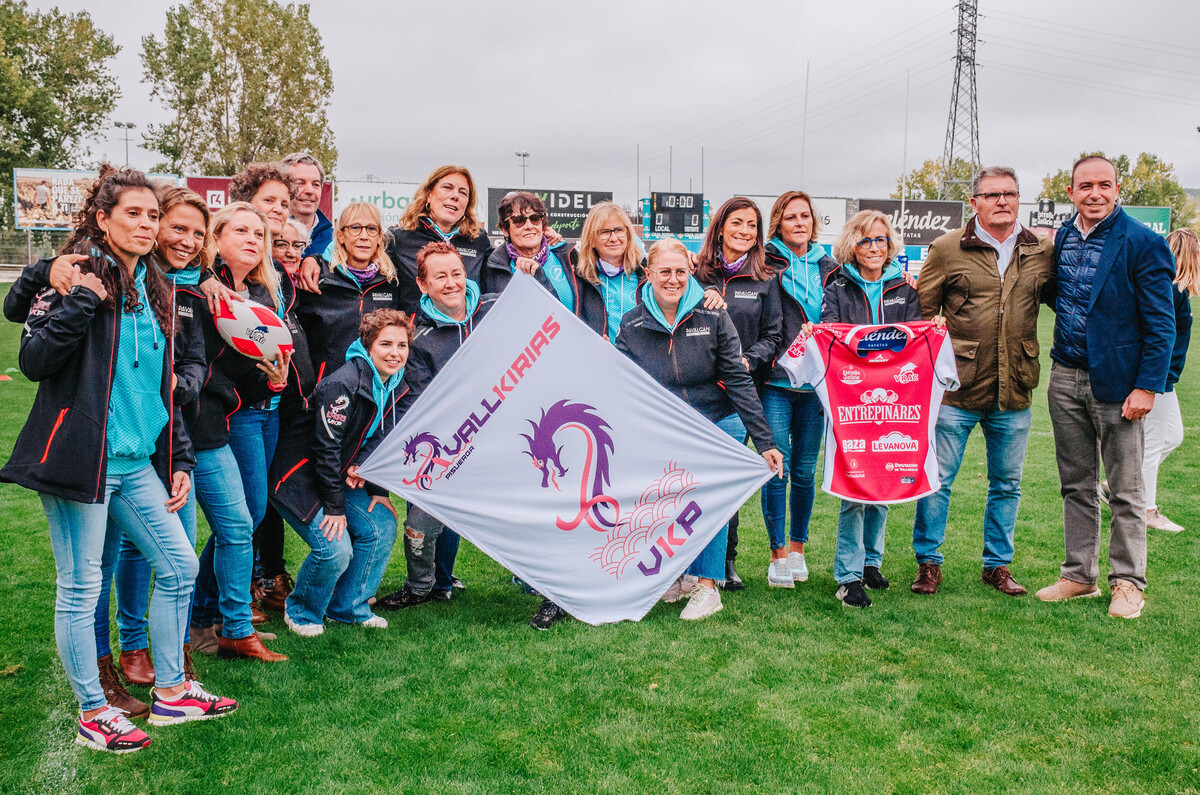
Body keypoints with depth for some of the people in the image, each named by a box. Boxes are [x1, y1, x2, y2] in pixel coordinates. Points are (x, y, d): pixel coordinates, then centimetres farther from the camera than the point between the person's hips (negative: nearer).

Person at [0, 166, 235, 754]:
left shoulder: (153, 290, 14)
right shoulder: (73, 277, -6)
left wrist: (178, 460, 15)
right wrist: (81, 299, -22)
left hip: (137, 461, 7)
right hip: (81, 458, -7)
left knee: (179, 566, 9)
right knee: (80, 587, 2)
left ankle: (170, 692, 24)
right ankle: (93, 715, 17)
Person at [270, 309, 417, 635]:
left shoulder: (398, 388, 1)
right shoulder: (343, 385, -25)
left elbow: (382, 442, 9)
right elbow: (326, 447, -24)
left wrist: (379, 490, 1)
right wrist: (334, 507, -20)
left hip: (343, 477, 8)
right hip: (301, 478, -8)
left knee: (382, 527, -5)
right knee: (335, 549, -19)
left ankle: (349, 607, 14)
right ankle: (301, 612, 9)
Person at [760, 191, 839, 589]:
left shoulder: (828, 268, 13)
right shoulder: (767, 264, 0)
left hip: (814, 383, 3)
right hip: (775, 381, -3)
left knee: (805, 470, 9)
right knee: (777, 468, -3)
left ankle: (798, 548, 25)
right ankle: (778, 554, 10)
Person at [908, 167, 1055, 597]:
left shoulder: (1042, 251, 7)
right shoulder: (947, 249, -1)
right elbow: (921, 313, 2)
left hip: (1014, 390, 3)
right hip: (956, 387, -3)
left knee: (1007, 484, 13)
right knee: (937, 479, 2)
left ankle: (997, 565, 28)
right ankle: (928, 563, 17)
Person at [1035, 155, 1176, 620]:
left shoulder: (1142, 244, -10)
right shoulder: (1062, 237, 7)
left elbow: (1161, 323, -11)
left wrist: (1148, 386, -16)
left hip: (1116, 382, -5)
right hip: (1066, 378, 6)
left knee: (1125, 491, 5)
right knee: (1076, 485, 13)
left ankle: (1127, 582, 17)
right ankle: (1079, 575, 24)